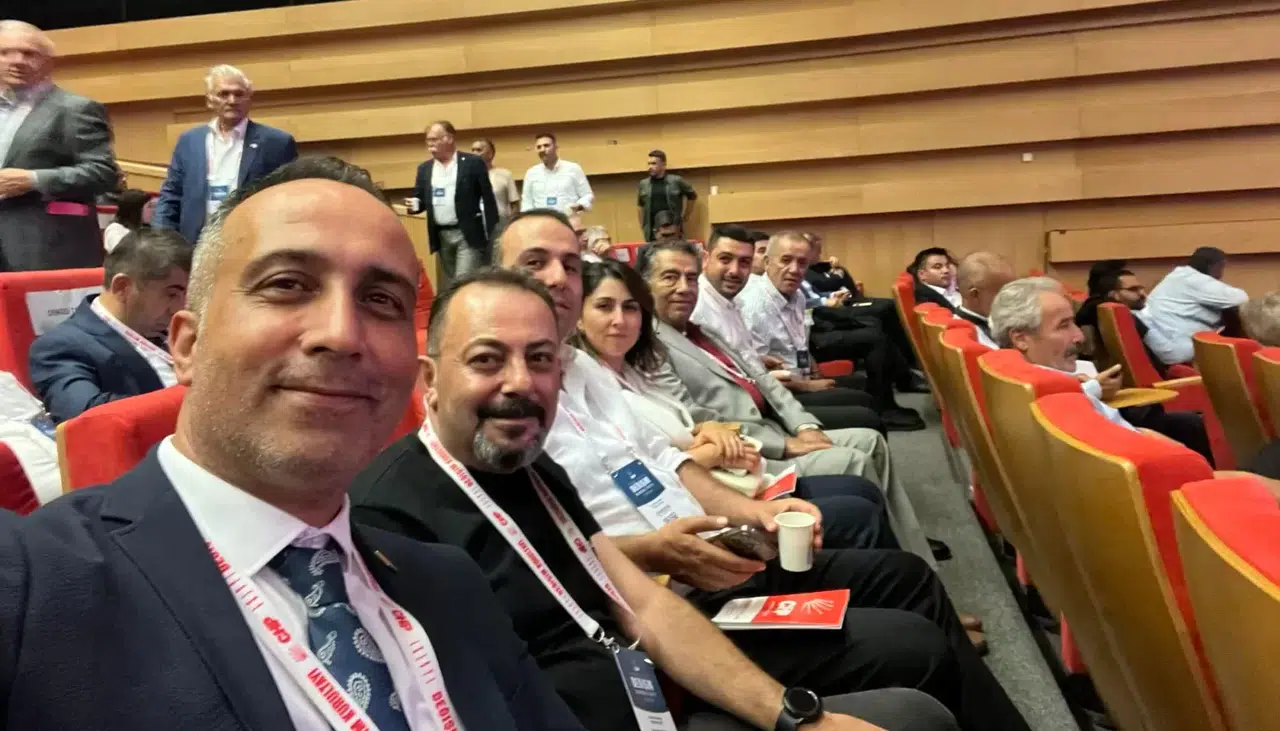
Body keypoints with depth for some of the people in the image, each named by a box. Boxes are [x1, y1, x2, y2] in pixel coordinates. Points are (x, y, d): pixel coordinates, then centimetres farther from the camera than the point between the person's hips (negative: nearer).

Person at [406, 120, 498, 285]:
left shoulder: (473, 163, -3)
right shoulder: (424, 169, 11)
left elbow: (488, 199, -5)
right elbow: (419, 199, 14)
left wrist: (493, 235, -9)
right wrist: (414, 205, -12)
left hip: (469, 234, -5)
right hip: (441, 236, 5)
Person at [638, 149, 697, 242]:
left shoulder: (676, 181, -1)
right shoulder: (643, 184, 7)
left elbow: (693, 195, 14)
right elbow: (639, 205, 20)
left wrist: (685, 217, 13)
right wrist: (643, 227, 14)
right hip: (651, 234, 2)